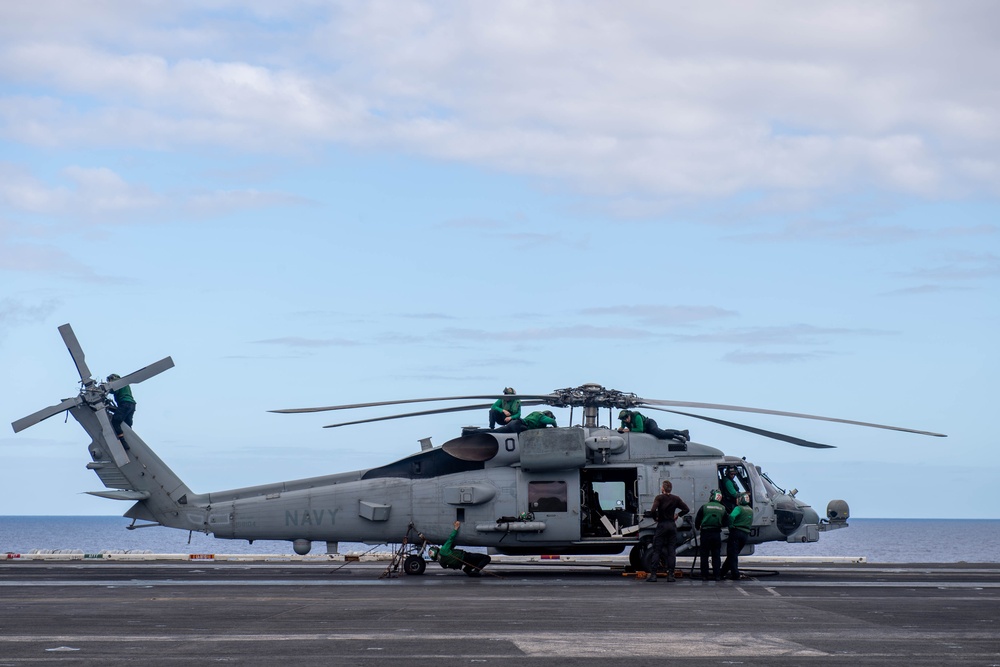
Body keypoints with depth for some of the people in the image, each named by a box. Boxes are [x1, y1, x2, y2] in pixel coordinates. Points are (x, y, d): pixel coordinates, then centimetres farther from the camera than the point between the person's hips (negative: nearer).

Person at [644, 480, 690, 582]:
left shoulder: (659, 498, -8)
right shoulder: (675, 499, 4)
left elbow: (653, 510, -21)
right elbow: (686, 509, 5)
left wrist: (656, 518, -4)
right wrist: (677, 515, 10)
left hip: (662, 525, -3)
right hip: (672, 526, 3)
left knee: (656, 551, 0)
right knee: (671, 551, 5)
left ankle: (653, 574, -5)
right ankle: (670, 575, 1)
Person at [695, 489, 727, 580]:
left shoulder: (704, 507, -5)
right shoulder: (722, 508, 3)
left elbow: (697, 520, 1)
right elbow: (725, 521, 11)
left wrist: (697, 528, 21)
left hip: (705, 533, -2)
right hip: (717, 534, 2)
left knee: (704, 555, 4)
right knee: (716, 555, 8)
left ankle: (704, 575, 1)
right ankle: (716, 575, 5)